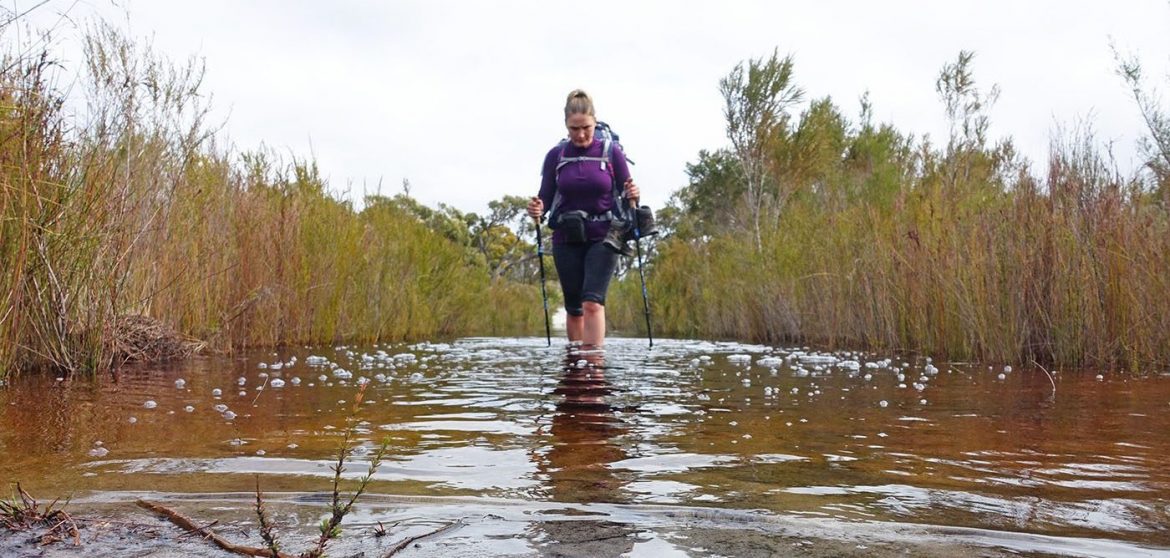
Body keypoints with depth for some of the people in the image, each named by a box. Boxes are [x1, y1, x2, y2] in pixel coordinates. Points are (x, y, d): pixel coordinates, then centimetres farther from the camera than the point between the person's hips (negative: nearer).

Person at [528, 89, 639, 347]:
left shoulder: (611, 152, -1)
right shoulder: (556, 156, 3)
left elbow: (627, 195, 3)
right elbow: (545, 198, 5)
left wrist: (632, 196, -20)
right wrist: (537, 209, -17)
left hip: (602, 238, -2)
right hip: (567, 240, 2)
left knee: (592, 302, -17)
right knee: (574, 308, 7)